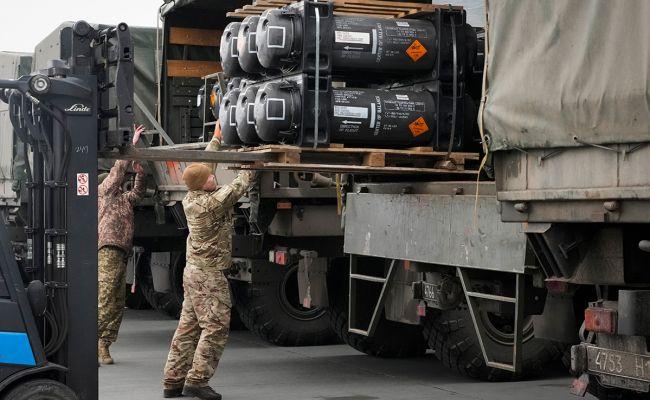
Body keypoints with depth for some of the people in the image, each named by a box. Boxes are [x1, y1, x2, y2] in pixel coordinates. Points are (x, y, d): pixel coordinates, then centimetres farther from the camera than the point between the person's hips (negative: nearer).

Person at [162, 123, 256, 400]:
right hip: (210, 275, -9)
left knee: (188, 327, 10)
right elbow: (241, 184, -11)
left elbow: (203, 165, 17)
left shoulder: (190, 198, 4)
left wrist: (216, 139, 26)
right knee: (215, 327, -6)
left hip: (193, 270, 9)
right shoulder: (213, 202, -19)